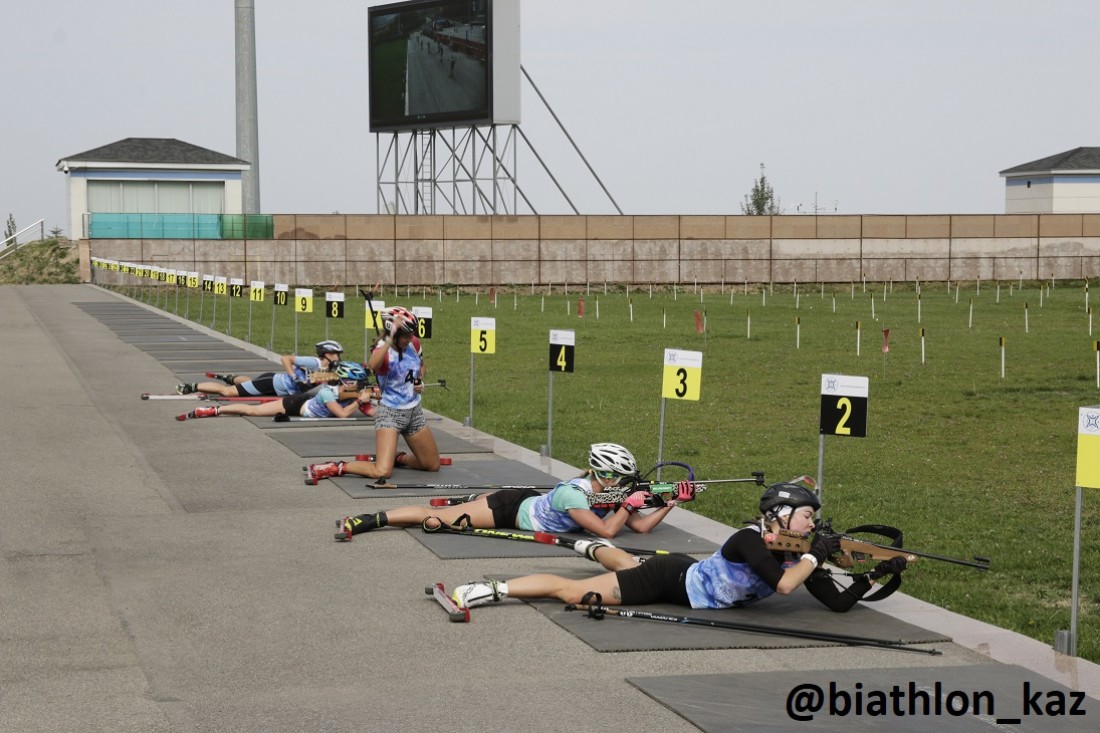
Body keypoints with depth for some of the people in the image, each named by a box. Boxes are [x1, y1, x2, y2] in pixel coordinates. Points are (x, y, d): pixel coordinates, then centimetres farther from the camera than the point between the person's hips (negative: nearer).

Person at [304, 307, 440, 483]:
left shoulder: (414, 343, -3)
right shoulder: (384, 350, -21)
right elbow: (372, 365, -48)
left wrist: (420, 381, 1)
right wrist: (390, 338, -55)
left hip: (414, 411, 7)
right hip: (390, 412, -7)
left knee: (433, 465, 14)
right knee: (382, 472, -24)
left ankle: (395, 458, 35)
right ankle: (332, 468, -11)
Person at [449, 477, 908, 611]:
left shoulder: (797, 555, -8)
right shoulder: (749, 540, -29)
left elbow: (839, 603, -8)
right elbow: (783, 584, -44)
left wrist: (876, 575, -19)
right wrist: (816, 556, -31)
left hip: (684, 585, 8)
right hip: (673, 578, -8)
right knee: (573, 592, -11)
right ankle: (485, 591, -9)